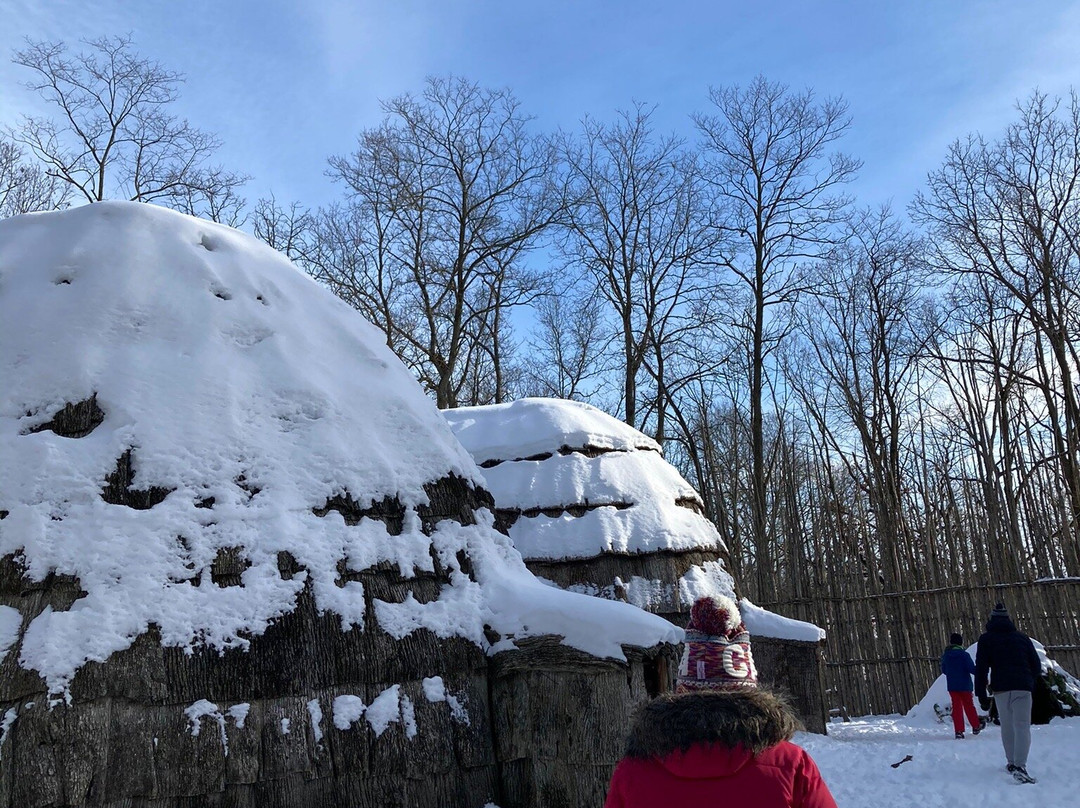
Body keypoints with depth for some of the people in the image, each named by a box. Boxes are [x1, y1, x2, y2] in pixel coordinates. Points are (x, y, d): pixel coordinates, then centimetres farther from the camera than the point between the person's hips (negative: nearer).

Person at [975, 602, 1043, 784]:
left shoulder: (986, 639, 7)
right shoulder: (1022, 638, 13)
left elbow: (981, 668, -1)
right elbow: (1037, 666, 14)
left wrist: (981, 695, 1)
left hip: (1000, 689, 0)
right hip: (1023, 687, 0)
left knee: (1007, 726, 16)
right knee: (1022, 726, -7)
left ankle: (1011, 762, 21)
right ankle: (1020, 765, -22)